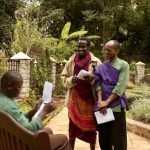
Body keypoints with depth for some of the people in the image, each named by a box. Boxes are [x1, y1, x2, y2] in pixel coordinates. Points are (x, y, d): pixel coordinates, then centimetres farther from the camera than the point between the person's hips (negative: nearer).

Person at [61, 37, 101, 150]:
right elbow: (64, 77, 8)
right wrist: (71, 80, -13)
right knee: (73, 126, 11)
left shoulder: (96, 62, -3)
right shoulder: (71, 61, 3)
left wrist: (93, 79, -21)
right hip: (75, 99, 2)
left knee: (91, 126, 9)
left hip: (90, 99, -2)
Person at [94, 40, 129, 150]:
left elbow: (121, 86, -12)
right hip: (103, 104, 4)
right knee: (104, 136, 10)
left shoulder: (123, 65, -3)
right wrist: (100, 101, -14)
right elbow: (98, 84, 1)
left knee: (118, 137, 1)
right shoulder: (102, 67, 10)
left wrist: (107, 102, -15)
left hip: (116, 105, -4)